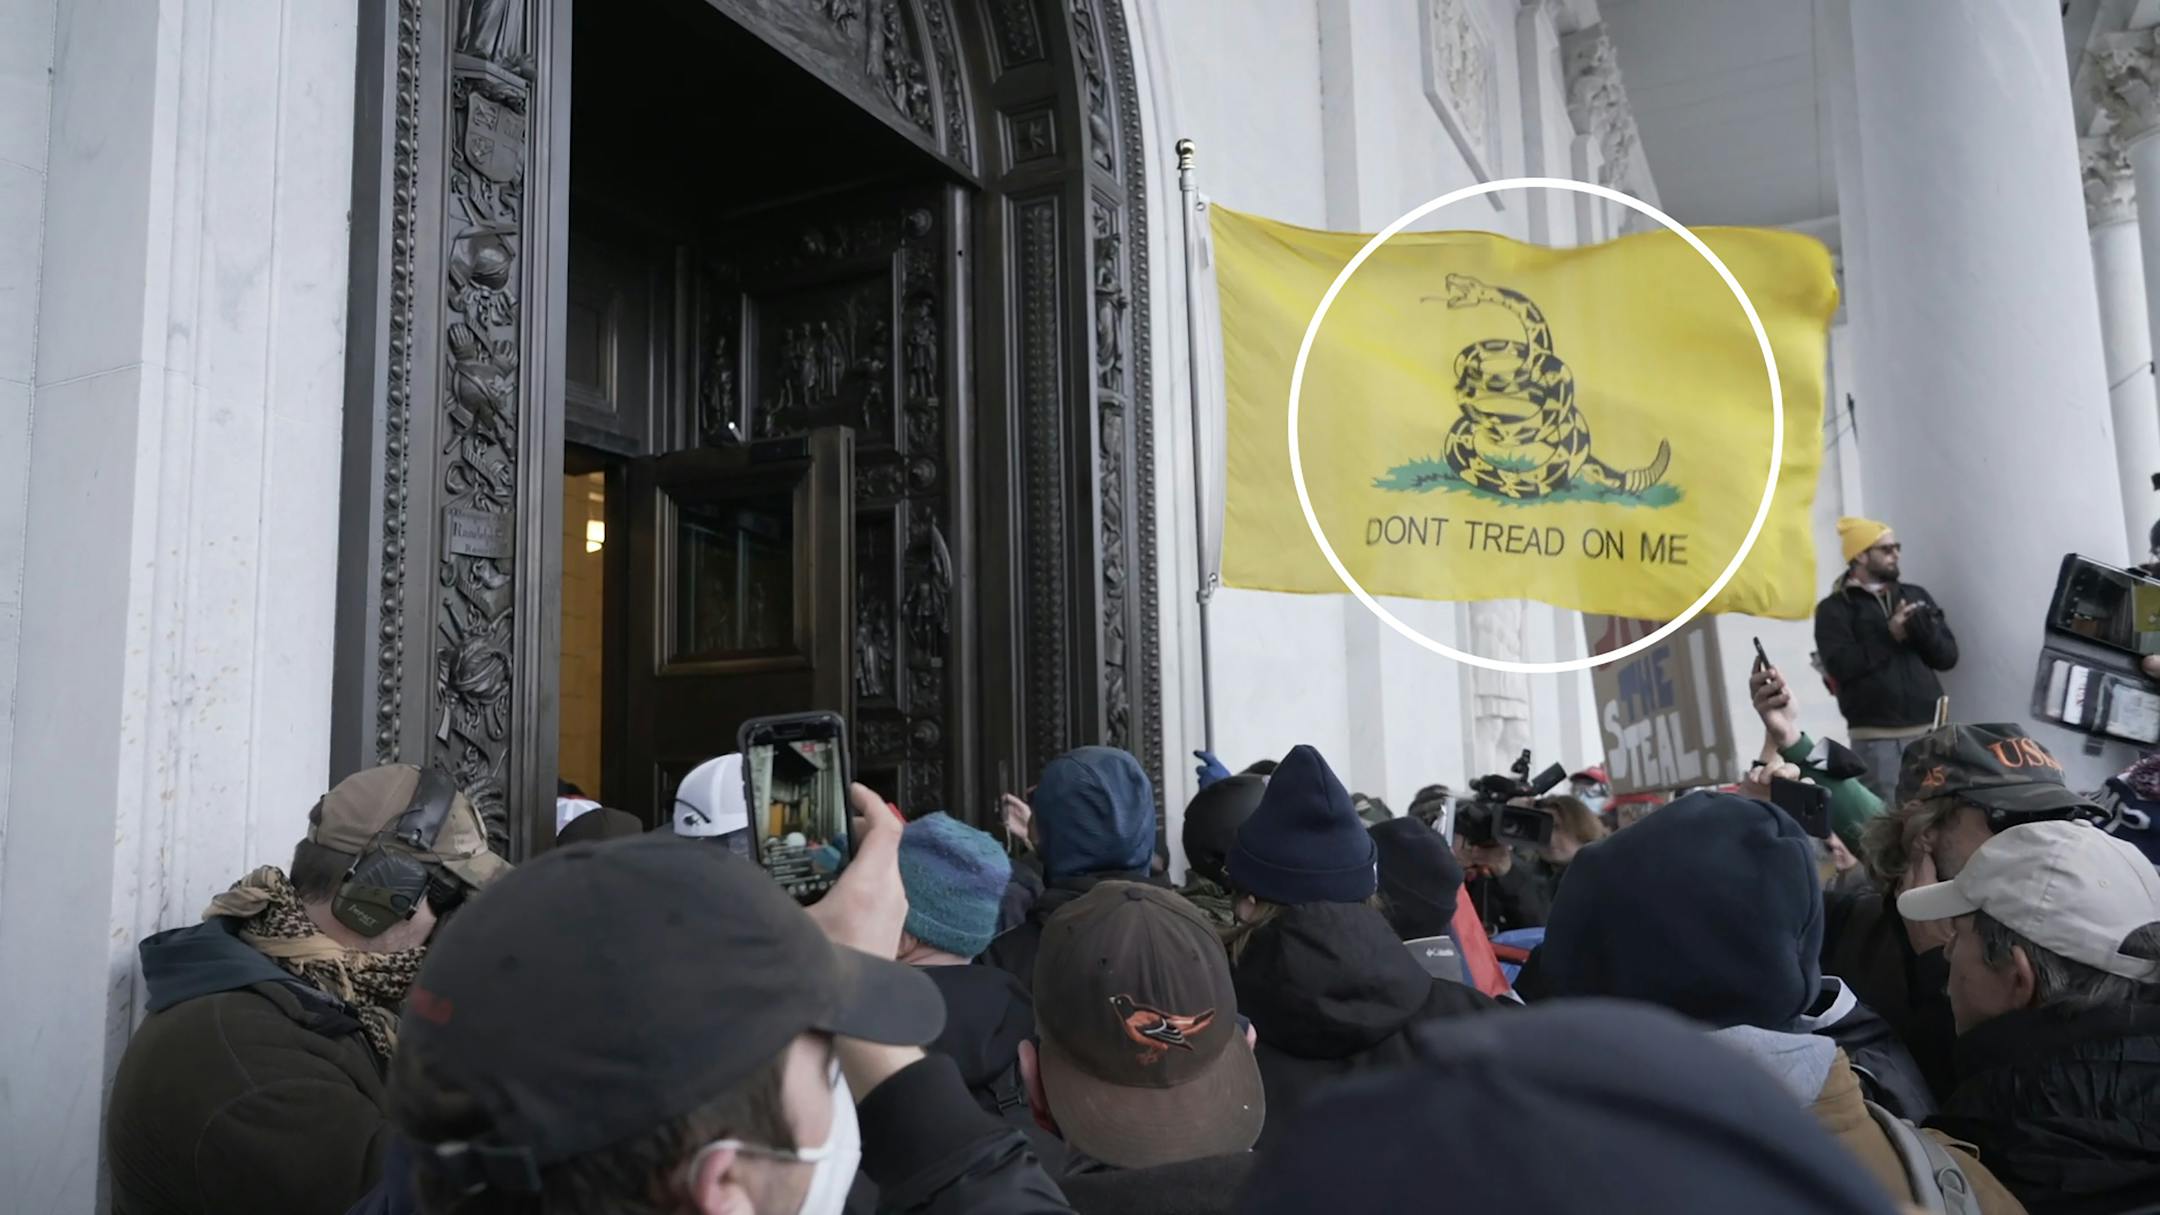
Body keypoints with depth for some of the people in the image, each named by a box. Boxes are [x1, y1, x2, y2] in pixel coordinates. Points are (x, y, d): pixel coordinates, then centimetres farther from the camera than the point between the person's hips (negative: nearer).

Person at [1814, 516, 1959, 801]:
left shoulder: (1915, 596, 16)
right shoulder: (1835, 608, 1)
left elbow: (1948, 655, 10)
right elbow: (1842, 665, -13)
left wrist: (1923, 628, -9)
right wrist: (1890, 635, -13)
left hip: (1929, 730, 5)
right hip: (1876, 738, -5)